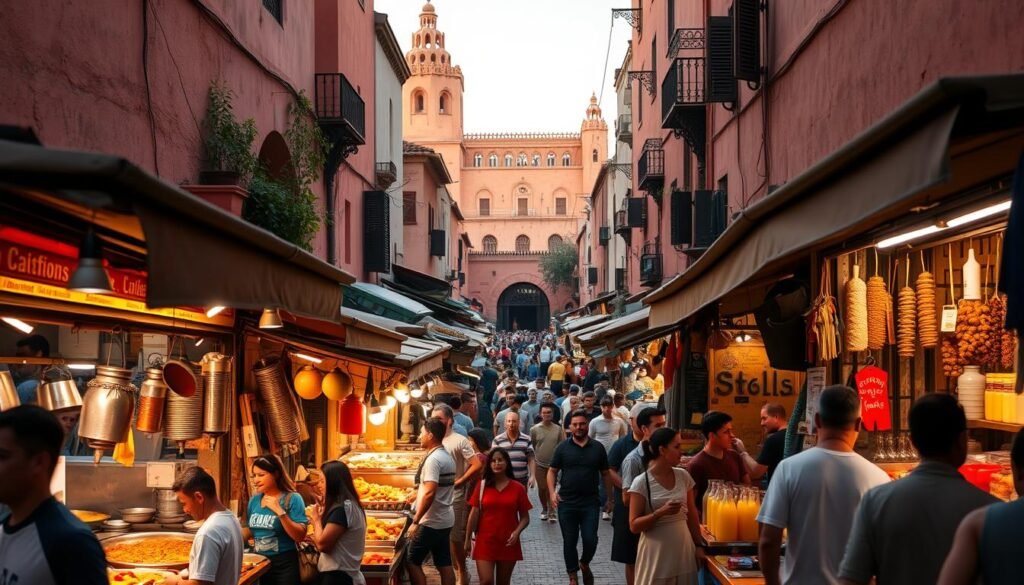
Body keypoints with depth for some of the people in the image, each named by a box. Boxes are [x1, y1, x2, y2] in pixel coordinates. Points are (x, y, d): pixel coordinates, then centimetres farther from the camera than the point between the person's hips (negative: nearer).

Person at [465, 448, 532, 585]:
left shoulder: (517, 488, 0)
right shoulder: (482, 486, 0)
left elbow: (525, 518, 3)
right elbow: (474, 514, 2)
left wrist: (517, 532, -15)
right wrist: (467, 539, 1)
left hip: (508, 543, 1)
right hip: (485, 542, -1)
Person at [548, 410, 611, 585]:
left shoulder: (597, 448, 4)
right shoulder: (563, 447, 2)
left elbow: (605, 474, 9)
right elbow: (552, 471, 6)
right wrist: (552, 493, -8)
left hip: (590, 503, 0)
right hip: (567, 503, 0)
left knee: (590, 540, -3)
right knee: (569, 541, 7)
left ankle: (584, 564, 28)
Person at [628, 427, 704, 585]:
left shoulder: (683, 476, 4)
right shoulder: (641, 482, -10)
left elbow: (692, 515, 13)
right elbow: (634, 526, -10)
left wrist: (698, 545, 9)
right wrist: (661, 512, -23)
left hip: (684, 552, 4)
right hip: (656, 556, -4)